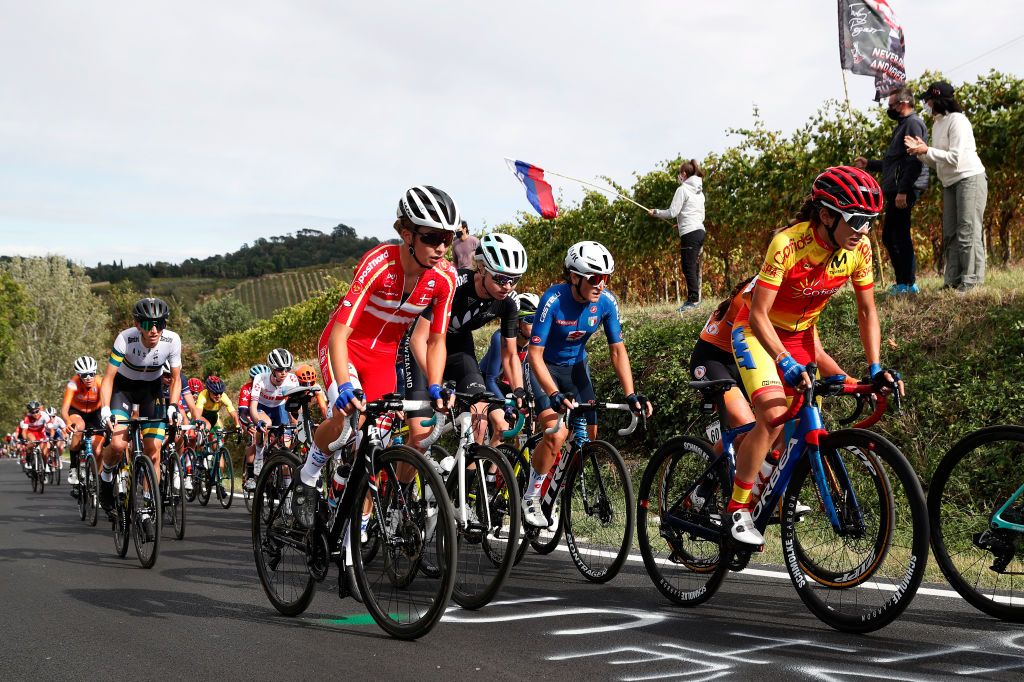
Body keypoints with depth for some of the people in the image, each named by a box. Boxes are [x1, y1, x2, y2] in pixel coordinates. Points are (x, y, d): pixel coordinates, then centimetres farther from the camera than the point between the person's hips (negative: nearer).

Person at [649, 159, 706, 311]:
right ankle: (694, 298, 9)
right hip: (700, 230, 9)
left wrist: (655, 212, 6)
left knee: (689, 268, -8)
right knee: (694, 267, 9)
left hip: (689, 233, -9)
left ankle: (693, 299, -10)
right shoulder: (699, 191, 18)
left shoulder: (683, 189, -6)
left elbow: (672, 212, -9)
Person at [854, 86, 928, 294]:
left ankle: (908, 283, -5)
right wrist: (869, 164, 31)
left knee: (900, 236, -9)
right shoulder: (903, 125, 23)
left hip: (904, 190, -11)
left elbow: (914, 161, -19)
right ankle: (902, 282, 18)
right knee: (889, 237, 13)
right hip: (895, 190, 11)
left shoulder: (913, 124, -9)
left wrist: (903, 191, -24)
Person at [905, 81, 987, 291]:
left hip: (970, 179, -9)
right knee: (950, 234, 6)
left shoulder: (957, 120, -12)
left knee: (967, 231, -10)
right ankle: (952, 281, 9)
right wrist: (920, 151, 0)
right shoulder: (937, 124, 15)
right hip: (950, 183, 9)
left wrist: (927, 151, -17)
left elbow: (955, 158, -20)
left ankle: (971, 280, -8)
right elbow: (935, 163, 15)